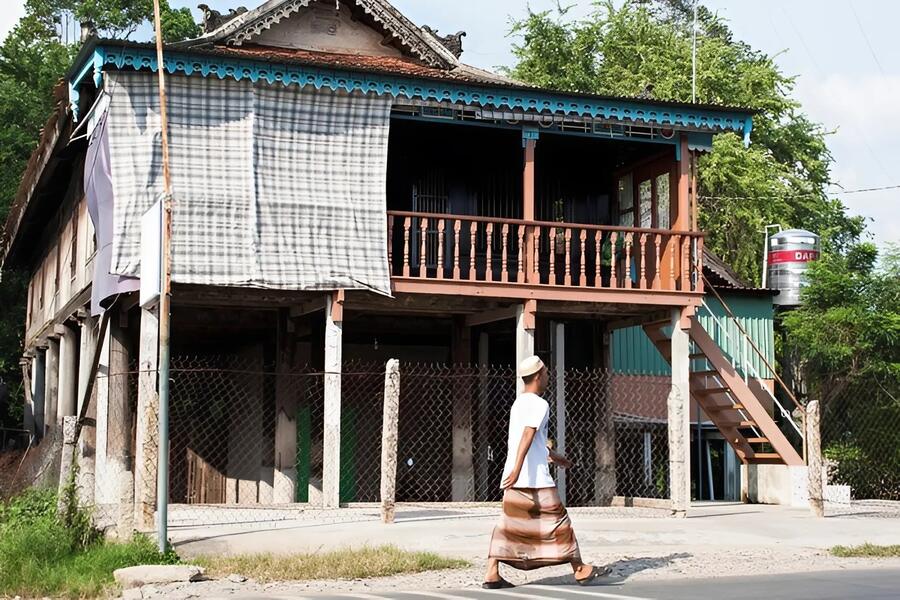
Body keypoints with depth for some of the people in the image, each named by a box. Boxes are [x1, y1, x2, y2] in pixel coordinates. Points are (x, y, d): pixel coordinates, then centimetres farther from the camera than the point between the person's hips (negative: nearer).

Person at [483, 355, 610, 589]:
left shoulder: (518, 403, 18)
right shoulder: (539, 404, -10)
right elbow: (527, 437, -23)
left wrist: (552, 455, 42)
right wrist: (517, 469, -31)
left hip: (515, 479, 8)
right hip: (536, 478, -8)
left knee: (509, 524, 5)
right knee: (558, 521, 2)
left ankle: (492, 574, -1)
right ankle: (580, 570, 11)